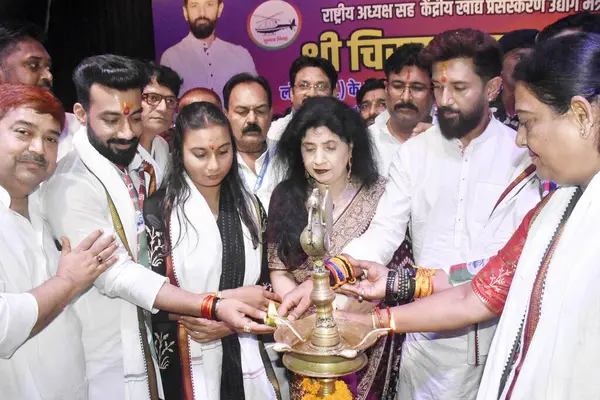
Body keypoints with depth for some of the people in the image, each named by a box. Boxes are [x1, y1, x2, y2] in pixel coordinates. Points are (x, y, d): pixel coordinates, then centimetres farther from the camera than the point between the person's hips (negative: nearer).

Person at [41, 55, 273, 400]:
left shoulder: (145, 169, 2)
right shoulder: (71, 186, -21)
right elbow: (116, 275, -25)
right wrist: (213, 307, -31)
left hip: (150, 345, 7)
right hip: (107, 363, -6)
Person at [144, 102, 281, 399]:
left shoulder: (249, 206, 4)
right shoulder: (158, 211, -10)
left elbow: (265, 283, 6)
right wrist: (228, 299, -16)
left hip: (245, 359, 4)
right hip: (186, 364, -3)